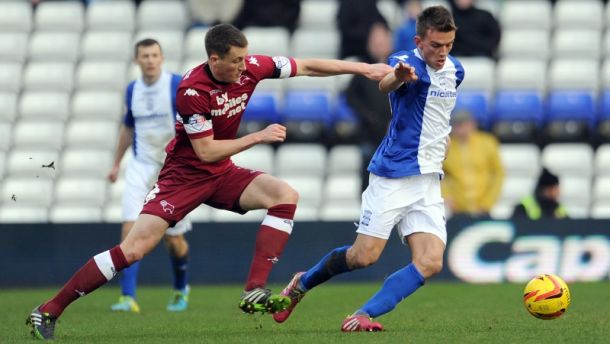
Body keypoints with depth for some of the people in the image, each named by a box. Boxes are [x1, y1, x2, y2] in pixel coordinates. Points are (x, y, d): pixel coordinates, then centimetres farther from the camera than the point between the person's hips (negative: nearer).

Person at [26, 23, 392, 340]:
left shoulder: (250, 68, -10)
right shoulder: (191, 91, -25)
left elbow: (307, 66, 0)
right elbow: (206, 151, -21)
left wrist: (363, 68, -2)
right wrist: (259, 136, -19)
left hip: (222, 173, 6)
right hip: (184, 173, -6)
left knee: (286, 196, -16)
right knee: (135, 248, -17)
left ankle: (255, 291, -20)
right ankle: (49, 310, -9)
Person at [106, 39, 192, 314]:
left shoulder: (178, 85, -9)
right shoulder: (132, 90, 7)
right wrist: (116, 164, 22)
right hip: (141, 165, 3)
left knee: (174, 239, 5)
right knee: (130, 228, -16)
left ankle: (181, 290, 33)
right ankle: (128, 298, -18)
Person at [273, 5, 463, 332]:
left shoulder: (455, 70, 8)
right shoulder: (407, 62, -14)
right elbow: (385, 83, -40)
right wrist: (398, 76, -62)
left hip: (429, 182, 6)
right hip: (392, 175, -6)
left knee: (430, 263, -13)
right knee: (364, 255, -8)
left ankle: (364, 315, -9)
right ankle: (303, 283, 20)